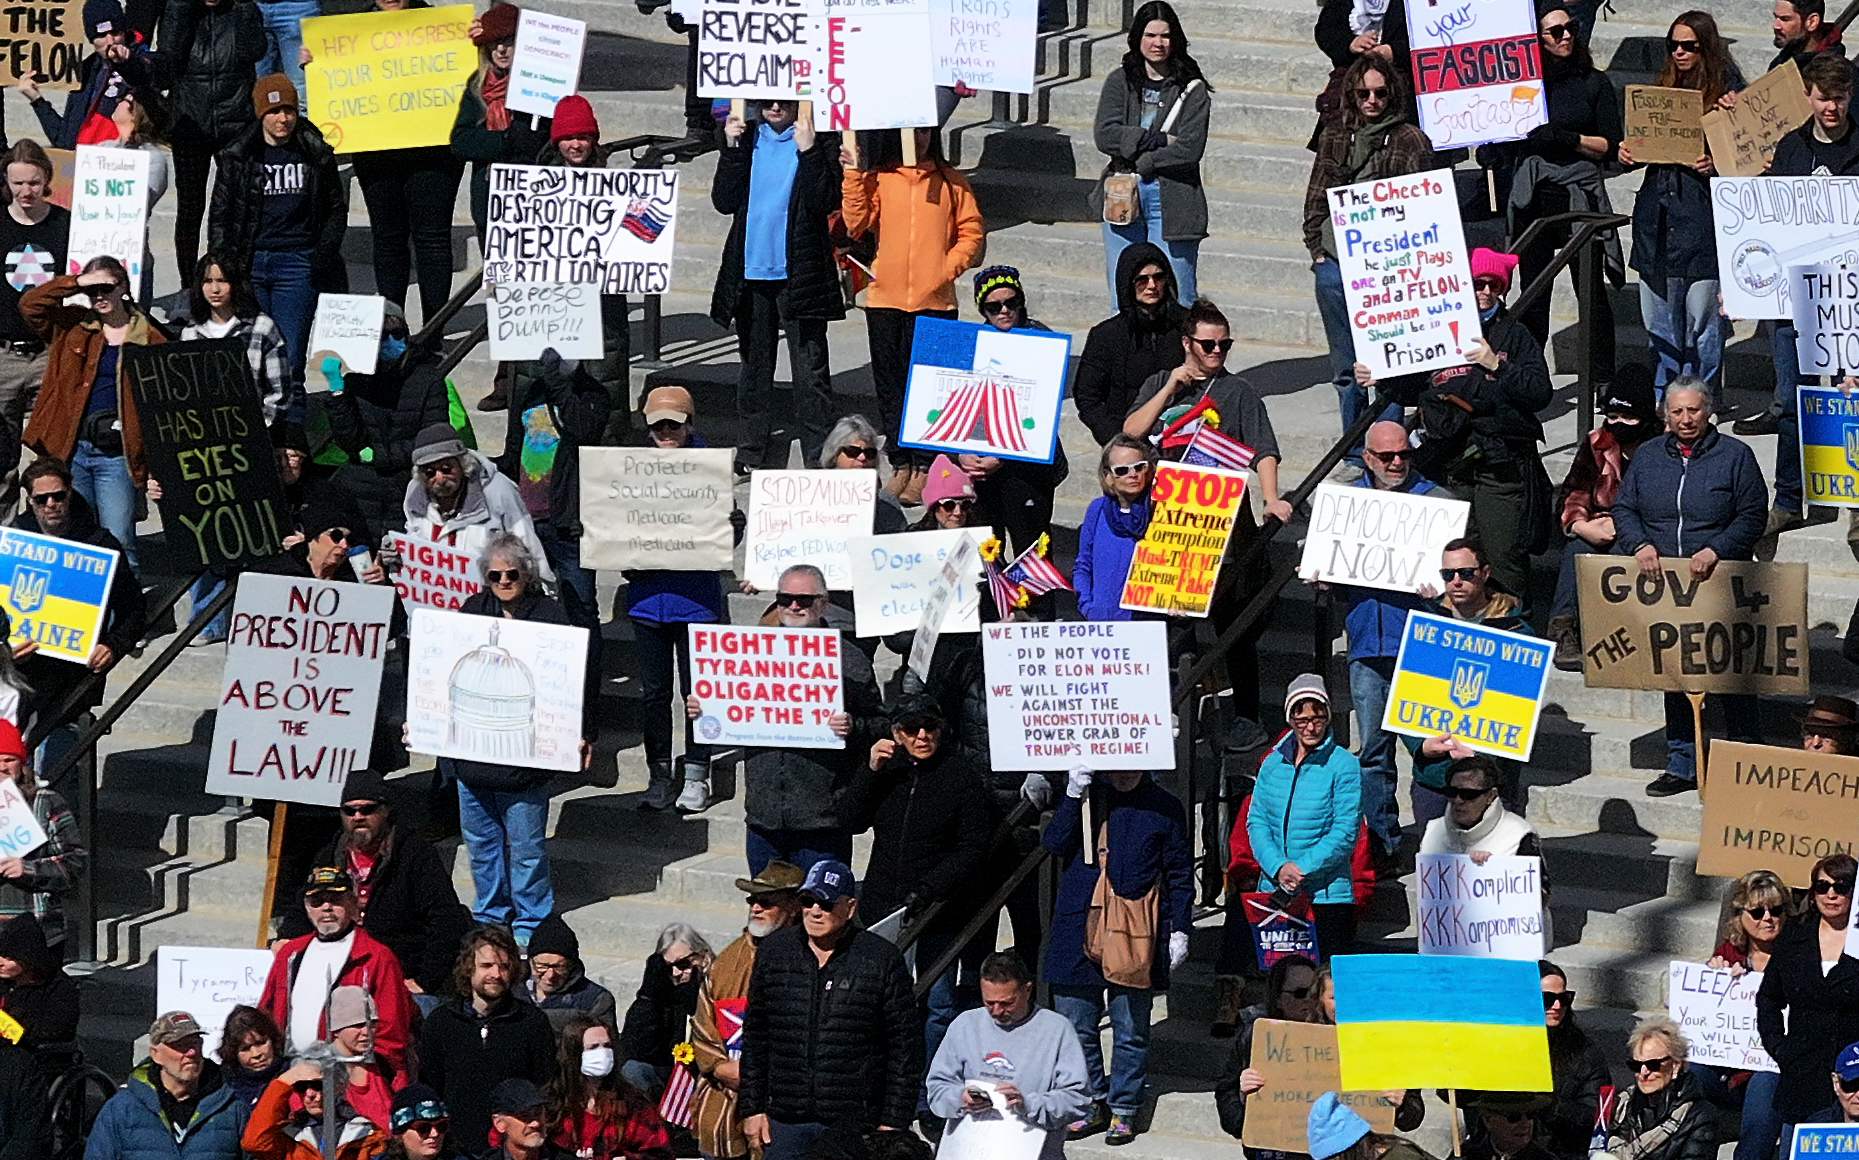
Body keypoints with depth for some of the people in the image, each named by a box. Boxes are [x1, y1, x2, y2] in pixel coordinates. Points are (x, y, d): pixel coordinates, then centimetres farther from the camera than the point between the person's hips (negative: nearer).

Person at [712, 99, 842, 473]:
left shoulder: (820, 139, -2)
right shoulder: (746, 136, 8)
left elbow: (825, 203, -10)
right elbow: (724, 201, 2)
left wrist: (808, 150, -18)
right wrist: (732, 148, -7)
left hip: (798, 271, -4)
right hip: (751, 271, 4)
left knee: (810, 368, -3)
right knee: (754, 364, 13)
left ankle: (817, 456, -1)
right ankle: (750, 453, 21)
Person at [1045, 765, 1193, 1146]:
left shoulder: (1164, 807, 5)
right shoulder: (1084, 796, 11)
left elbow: (1180, 874, 7)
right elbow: (1055, 843, -2)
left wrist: (1179, 928, 1)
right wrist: (1074, 795, -12)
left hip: (1136, 937, -2)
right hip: (1079, 931, 2)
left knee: (1130, 1029, 2)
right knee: (1076, 1026, 4)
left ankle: (1123, 1110, 12)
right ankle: (1092, 1105, 17)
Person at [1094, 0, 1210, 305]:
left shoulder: (1192, 90, 2)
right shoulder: (1119, 82, 9)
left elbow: (1190, 149, -9)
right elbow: (1104, 136, -5)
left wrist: (1138, 159, -8)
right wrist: (1160, 140, -10)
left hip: (1171, 201, -3)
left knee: (1177, 298, -5)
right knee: (1123, 301, 5)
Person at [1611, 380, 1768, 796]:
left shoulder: (1735, 456, 2)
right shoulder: (1648, 457, 12)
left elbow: (1751, 517, -3)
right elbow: (1623, 509, 10)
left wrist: (1716, 550, -18)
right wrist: (1640, 544, -10)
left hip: (1719, 583, -4)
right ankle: (1682, 766, 14)